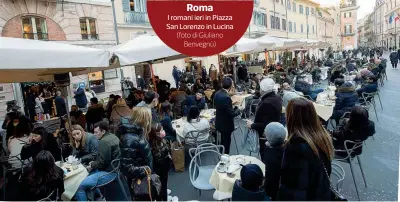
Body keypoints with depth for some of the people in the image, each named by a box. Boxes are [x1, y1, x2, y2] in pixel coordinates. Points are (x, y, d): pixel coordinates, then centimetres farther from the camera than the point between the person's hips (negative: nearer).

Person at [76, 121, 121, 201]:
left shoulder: (104, 141, -20)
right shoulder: (112, 136, 10)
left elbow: (103, 162, -21)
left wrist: (92, 166, -4)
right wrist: (94, 163, 12)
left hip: (108, 173, -11)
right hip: (114, 168, 11)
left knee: (78, 186, -12)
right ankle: (99, 195, 31)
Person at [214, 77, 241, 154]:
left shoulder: (217, 94, -3)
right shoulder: (226, 97, -29)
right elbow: (232, 114, -25)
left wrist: (233, 107, 12)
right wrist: (238, 110, -5)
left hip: (219, 123, 9)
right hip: (226, 125, -9)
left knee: (223, 142, 26)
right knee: (226, 144, 9)